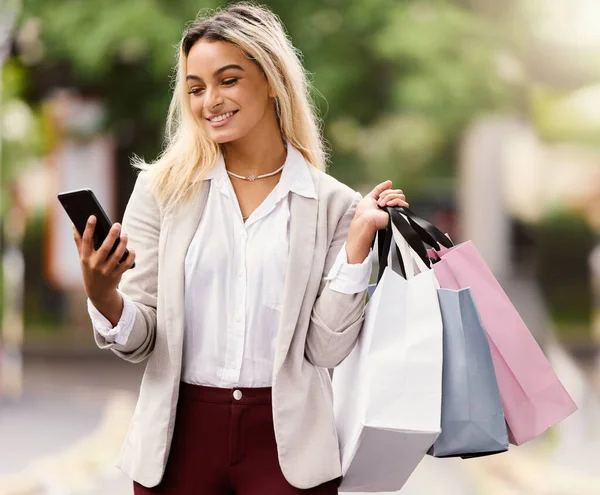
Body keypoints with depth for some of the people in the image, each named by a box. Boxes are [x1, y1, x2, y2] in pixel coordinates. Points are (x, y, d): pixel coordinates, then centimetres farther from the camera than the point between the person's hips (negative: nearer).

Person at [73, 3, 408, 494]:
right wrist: (104, 297, -19)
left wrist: (359, 239, -10)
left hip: (287, 440, -1)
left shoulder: (332, 204, 0)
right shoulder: (163, 189, 1)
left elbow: (325, 348, -5)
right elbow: (141, 340, 0)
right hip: (181, 436, 1)